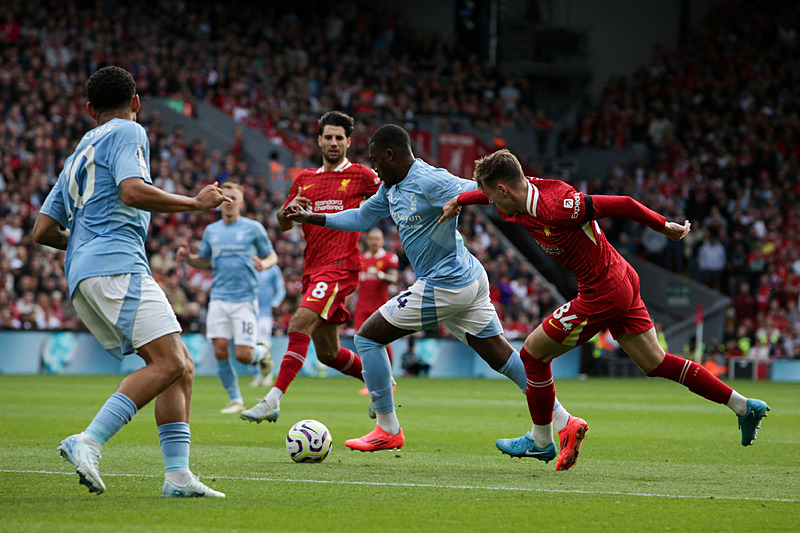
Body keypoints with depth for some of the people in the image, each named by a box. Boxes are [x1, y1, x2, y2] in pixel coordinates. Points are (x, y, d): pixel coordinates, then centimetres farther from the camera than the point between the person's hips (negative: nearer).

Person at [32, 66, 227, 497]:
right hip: (116, 264, -9)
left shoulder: (79, 155, 29)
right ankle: (88, 442, -31)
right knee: (169, 363, -19)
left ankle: (178, 475, -5)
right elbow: (132, 191, -15)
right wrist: (196, 202, -4)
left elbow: (43, 231, 25)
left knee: (181, 368, 6)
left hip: (84, 276, 9)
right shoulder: (128, 132, 5)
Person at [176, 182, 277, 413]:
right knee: (220, 351, -6)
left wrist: (264, 264, -16)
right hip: (219, 297, 3)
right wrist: (187, 258, 3)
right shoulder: (211, 231, 13)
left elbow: (272, 256, 7)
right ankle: (235, 400, 8)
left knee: (243, 356, -10)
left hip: (245, 299, -3)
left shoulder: (253, 228, 2)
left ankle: (261, 352, 26)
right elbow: (205, 261, 24)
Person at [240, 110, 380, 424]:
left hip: (340, 266, -7)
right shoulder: (305, 179, 18)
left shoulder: (361, 176, 3)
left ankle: (273, 401, -30)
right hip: (312, 269, 7)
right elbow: (282, 225, 19)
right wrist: (288, 210, -3)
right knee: (328, 354, 11)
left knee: (299, 324, -25)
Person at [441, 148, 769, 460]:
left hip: (603, 294, -9)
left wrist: (664, 227, -14)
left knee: (533, 353, 3)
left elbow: (623, 205, -24)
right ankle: (743, 406, 16)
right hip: (621, 281, 9)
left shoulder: (554, 208, -28)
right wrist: (459, 199, 17)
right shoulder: (525, 192, -1)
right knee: (655, 364, 14)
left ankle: (541, 440, 17)